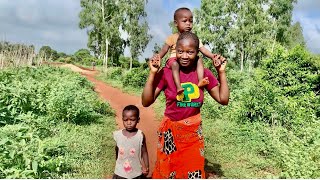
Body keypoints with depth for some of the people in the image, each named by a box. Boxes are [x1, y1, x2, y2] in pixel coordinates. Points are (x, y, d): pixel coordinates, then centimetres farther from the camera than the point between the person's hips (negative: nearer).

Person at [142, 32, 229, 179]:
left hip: (194, 132, 2)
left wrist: (221, 72, -6)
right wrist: (152, 73, -21)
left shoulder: (204, 73, -3)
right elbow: (146, 102, -14)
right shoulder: (166, 73, -11)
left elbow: (223, 99, 0)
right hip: (170, 131, -2)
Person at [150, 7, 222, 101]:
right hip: (175, 60, -3)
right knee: (174, 64, -36)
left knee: (199, 60, -22)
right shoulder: (172, 37, 5)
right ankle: (179, 87, -48)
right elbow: (164, 50, -1)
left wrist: (213, 57, -14)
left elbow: (202, 49, 3)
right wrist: (158, 56, -24)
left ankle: (200, 80, -34)